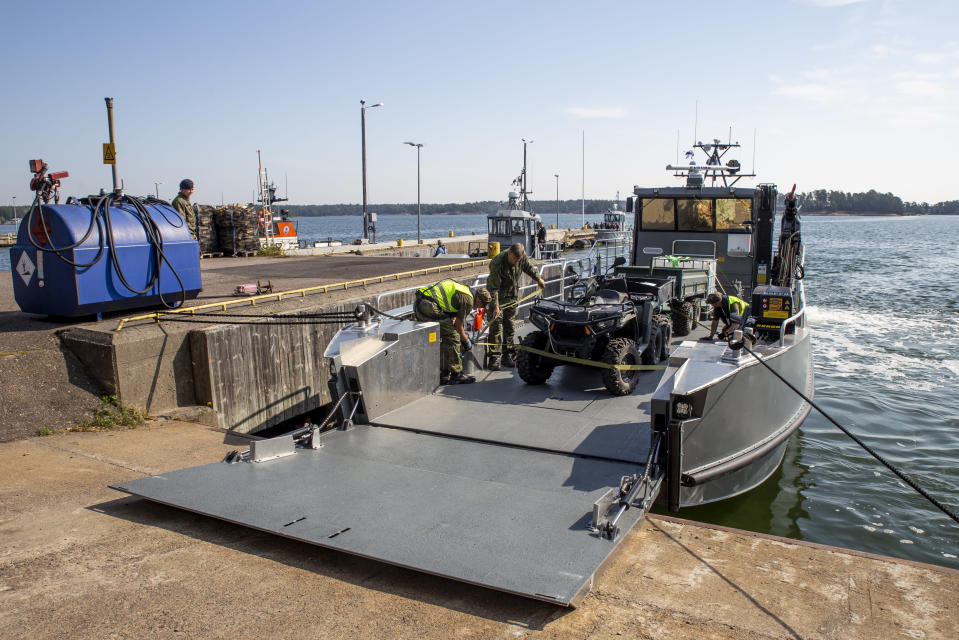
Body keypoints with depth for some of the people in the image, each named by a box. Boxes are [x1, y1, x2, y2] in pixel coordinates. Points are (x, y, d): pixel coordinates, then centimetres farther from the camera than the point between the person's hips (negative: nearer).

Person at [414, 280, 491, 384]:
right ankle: (456, 375, 8)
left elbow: (453, 319, 30)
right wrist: (466, 341, 19)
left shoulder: (463, 290, 24)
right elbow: (458, 325, 4)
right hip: (429, 307, -10)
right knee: (452, 338, 1)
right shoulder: (468, 300, -3)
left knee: (442, 339, 20)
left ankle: (444, 375, 25)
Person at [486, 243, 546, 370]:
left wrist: (538, 279, 23)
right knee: (496, 326, -9)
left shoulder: (522, 255, -12)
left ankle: (507, 355, 15)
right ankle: (494, 358, -6)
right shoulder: (497, 263, -29)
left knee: (509, 326, 8)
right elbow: (494, 287, -26)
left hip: (513, 296, 6)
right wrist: (495, 306, -29)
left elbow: (528, 266, 12)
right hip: (498, 296, -5)